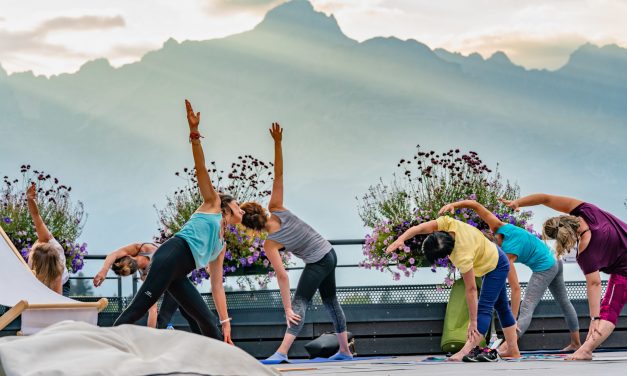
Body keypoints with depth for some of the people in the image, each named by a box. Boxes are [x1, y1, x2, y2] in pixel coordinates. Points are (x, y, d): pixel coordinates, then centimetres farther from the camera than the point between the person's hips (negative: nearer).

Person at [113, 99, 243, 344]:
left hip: (178, 274, 8)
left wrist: (225, 322, 23)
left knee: (210, 325, 3)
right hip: (173, 255, -8)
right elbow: (200, 168, 8)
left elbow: (217, 285, 30)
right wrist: (194, 132, -6)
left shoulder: (221, 245, 33)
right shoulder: (213, 203, 19)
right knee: (138, 308, -22)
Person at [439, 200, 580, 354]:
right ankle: (576, 342, 35)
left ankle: (509, 347, -31)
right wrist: (453, 205, -27)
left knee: (527, 307, -17)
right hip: (555, 260, 9)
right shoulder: (500, 227, -11)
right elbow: (476, 205, -14)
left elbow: (515, 288, -30)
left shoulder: (507, 256, -28)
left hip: (543, 269, -9)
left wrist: (514, 318, -30)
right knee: (564, 302, 21)